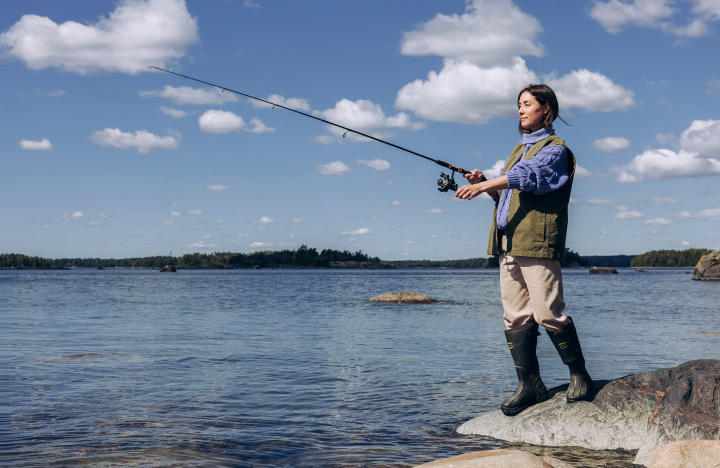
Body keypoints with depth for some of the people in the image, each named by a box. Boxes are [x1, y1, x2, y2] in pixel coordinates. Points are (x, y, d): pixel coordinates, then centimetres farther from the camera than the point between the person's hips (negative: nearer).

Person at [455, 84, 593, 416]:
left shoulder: (555, 149, 0)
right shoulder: (519, 149, 26)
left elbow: (529, 176, -18)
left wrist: (484, 185, -27)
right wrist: (486, 185, 7)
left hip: (537, 242, -8)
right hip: (508, 243, 8)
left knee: (548, 313, -9)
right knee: (515, 318, 4)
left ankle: (579, 376, 6)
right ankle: (529, 385, 9)